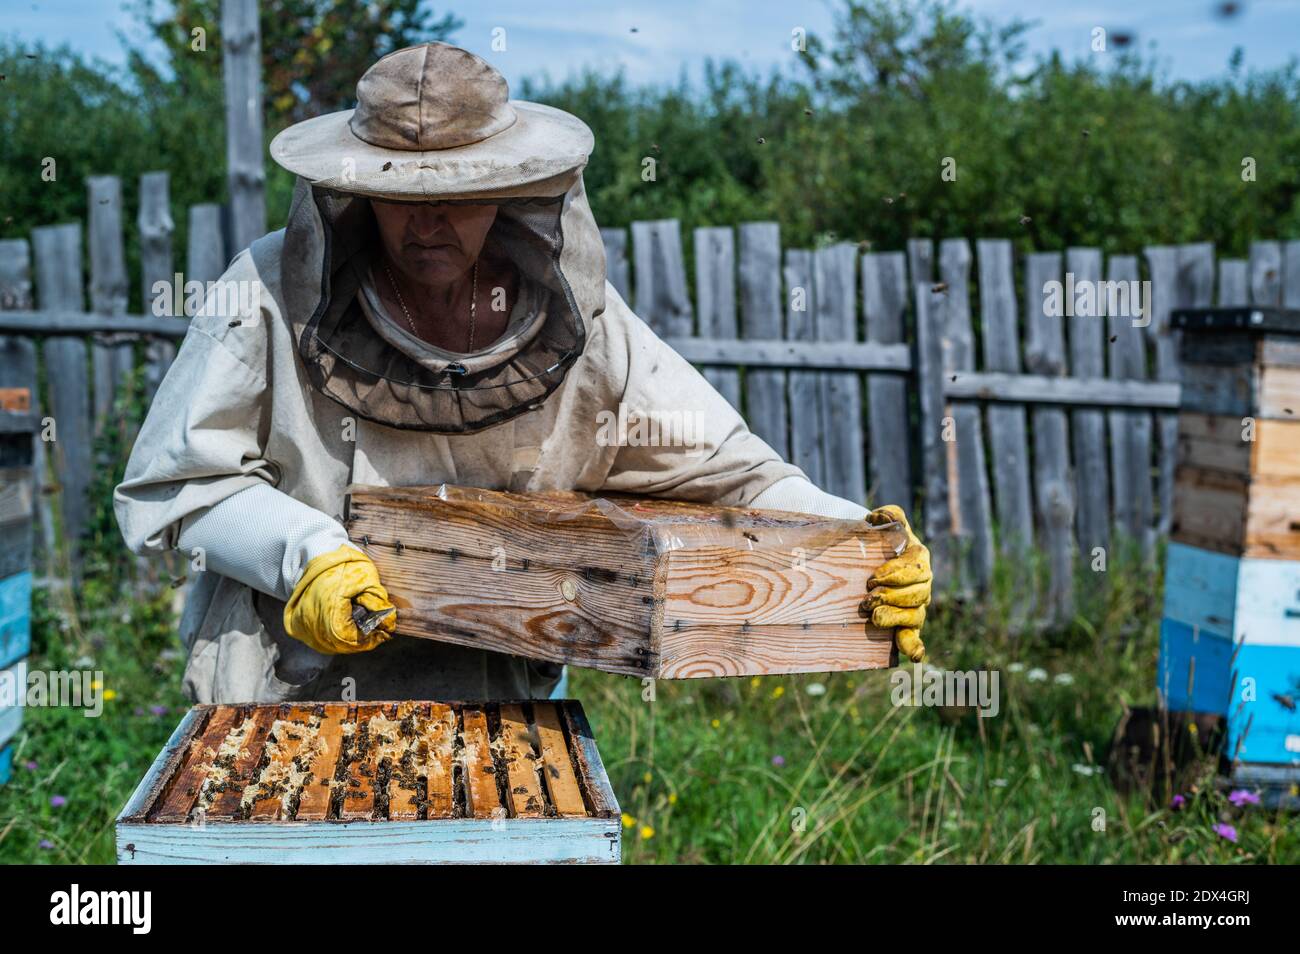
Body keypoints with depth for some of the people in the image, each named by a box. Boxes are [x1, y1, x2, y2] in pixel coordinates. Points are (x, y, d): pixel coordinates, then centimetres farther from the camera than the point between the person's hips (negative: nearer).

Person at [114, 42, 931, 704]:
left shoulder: (577, 324, 0)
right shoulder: (272, 296, -6)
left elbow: (723, 472, 1)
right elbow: (170, 486, -3)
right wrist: (304, 556, -19)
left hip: (493, 707, 2)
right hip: (288, 701, -2)